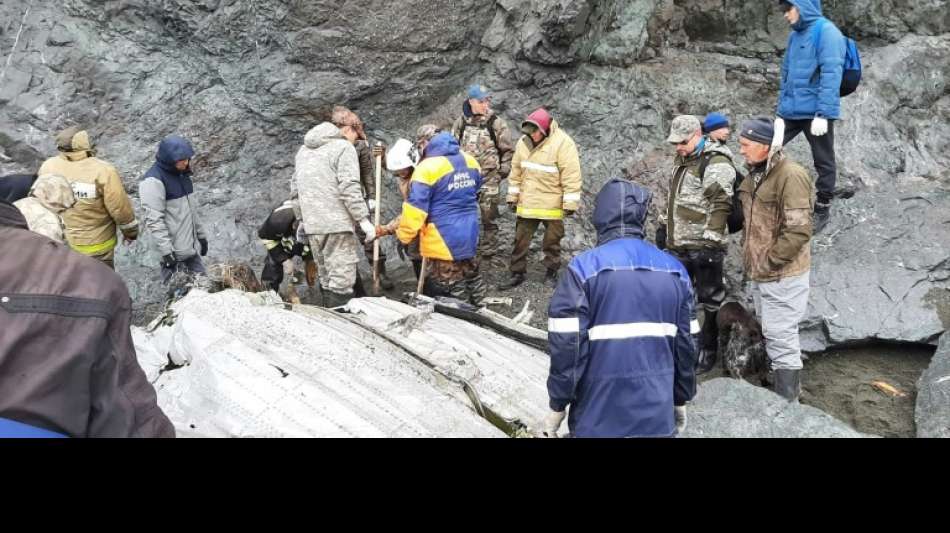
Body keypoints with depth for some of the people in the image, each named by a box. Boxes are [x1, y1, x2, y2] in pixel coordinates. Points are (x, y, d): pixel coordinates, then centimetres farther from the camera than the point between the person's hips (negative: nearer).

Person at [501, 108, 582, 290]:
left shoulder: (562, 143, -16)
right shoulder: (524, 142, 1)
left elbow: (571, 175, -16)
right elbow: (516, 172, 11)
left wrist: (570, 204, -16)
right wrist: (513, 196, 12)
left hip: (553, 204, -4)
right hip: (527, 203, 5)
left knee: (552, 241, 10)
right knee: (521, 240, 8)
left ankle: (551, 273, 26)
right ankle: (517, 274, 19)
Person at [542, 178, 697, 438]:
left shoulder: (584, 268, -13)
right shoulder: (674, 270, 2)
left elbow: (567, 345, -14)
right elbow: (685, 343, 8)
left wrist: (558, 405, -3)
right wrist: (681, 400, 20)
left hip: (599, 418, -3)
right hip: (658, 416, 4)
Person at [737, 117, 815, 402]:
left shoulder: (790, 176, -20)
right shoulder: (755, 173, 9)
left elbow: (799, 231, -24)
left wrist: (769, 261, -19)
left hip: (782, 275, -10)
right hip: (760, 273, 10)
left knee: (781, 338, -4)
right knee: (773, 334, 21)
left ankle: (788, 402, 6)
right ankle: (790, 388, 36)